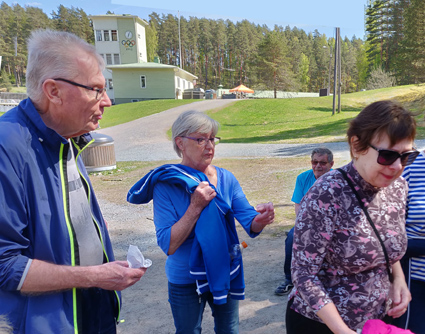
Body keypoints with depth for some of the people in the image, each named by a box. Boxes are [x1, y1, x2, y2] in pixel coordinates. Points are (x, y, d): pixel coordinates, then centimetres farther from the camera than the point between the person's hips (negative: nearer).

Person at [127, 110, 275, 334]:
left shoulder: (225, 178, -8)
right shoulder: (166, 184, -18)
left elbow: (250, 225, -12)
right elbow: (168, 245, -21)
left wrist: (260, 220, -35)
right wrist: (196, 206, -29)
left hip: (226, 273, 3)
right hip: (186, 280, -3)